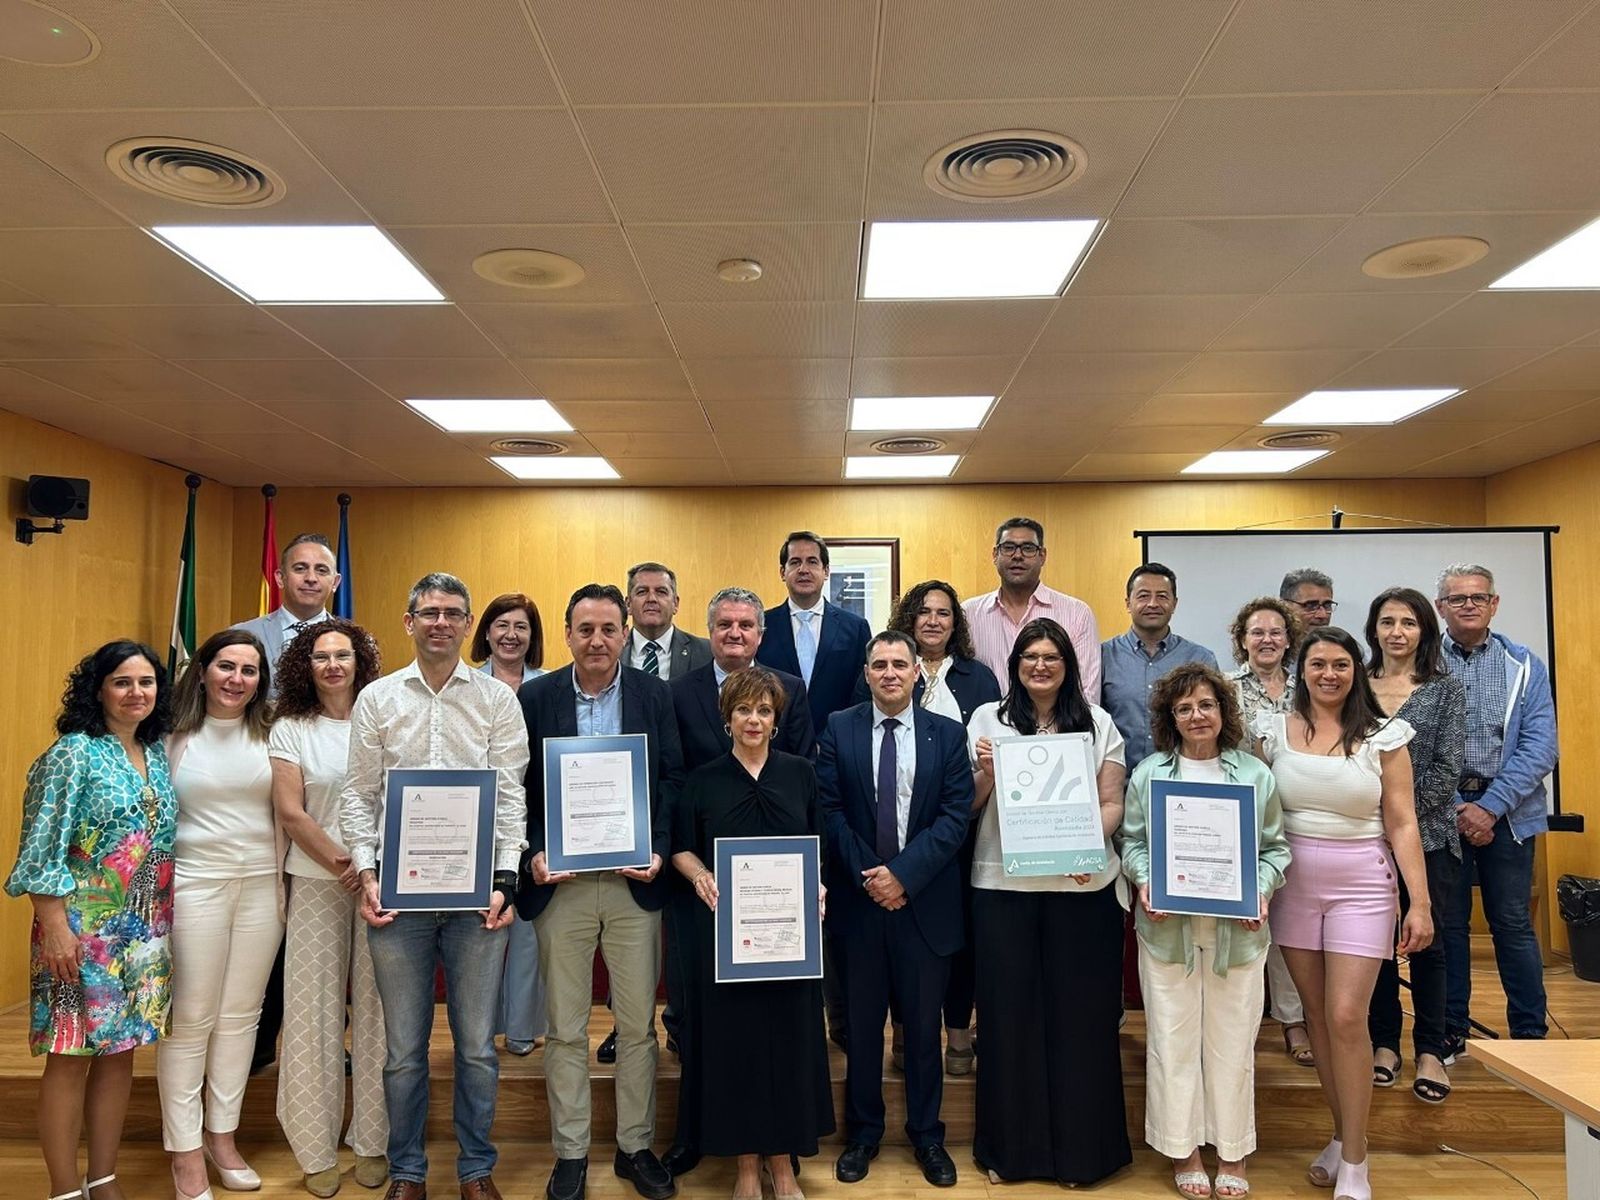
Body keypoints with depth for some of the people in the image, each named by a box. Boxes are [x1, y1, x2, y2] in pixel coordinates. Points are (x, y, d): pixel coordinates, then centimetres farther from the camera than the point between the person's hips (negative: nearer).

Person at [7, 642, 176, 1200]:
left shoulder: (159, 755, 9)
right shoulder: (74, 752, -9)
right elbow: (43, 846, -12)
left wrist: (165, 924, 12)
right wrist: (56, 927, -16)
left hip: (144, 931, 6)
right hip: (83, 928, -6)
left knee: (121, 1051, 12)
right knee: (72, 1056, 2)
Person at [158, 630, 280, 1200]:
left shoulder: (269, 735, 4)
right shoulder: (176, 736, -2)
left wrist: (282, 884, 6)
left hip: (260, 888, 3)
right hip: (194, 887, -2)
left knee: (240, 1015, 11)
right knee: (190, 1020, 3)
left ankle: (222, 1136, 26)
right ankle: (185, 1151, 16)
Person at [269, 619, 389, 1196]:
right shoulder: (290, 729, 4)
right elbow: (290, 811, -3)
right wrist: (339, 863, -13)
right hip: (315, 885, 0)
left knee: (375, 1007, 3)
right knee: (314, 1008, 3)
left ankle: (372, 1141, 16)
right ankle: (317, 1149, 15)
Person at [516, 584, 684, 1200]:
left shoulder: (655, 695, 1)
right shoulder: (534, 697, 0)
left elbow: (673, 779, 1)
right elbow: (516, 789, 1)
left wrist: (658, 850, -10)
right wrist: (532, 856, -11)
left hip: (634, 882, 1)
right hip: (559, 883, 0)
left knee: (638, 1026, 11)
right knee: (565, 1029, 11)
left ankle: (636, 1145, 28)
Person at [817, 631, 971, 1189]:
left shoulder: (948, 734, 1)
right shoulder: (838, 730, 1)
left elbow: (956, 816, -6)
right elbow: (829, 810, -3)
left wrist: (903, 873, -14)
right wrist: (867, 876, -12)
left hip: (926, 901, 0)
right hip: (858, 898, 0)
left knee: (923, 1025, 11)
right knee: (862, 1023, 11)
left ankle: (927, 1135, 27)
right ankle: (863, 1133, 27)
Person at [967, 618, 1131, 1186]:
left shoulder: (1097, 723, 7)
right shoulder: (987, 720, 5)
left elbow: (1112, 803, 4)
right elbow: (967, 806, 7)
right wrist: (986, 774, -13)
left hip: (1082, 886, 0)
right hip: (1003, 885, 0)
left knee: (1079, 1014, 6)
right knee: (1010, 1012, 6)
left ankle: (1080, 1148, 22)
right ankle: (1011, 1145, 21)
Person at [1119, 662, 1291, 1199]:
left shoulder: (1255, 774, 4)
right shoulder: (1148, 773, 2)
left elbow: (1275, 847, 7)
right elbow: (1131, 842, 5)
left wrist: (1261, 891, -9)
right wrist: (1145, 883, -12)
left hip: (1236, 928, 1)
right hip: (1167, 927, 0)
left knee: (1232, 1042, 8)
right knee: (1173, 1041, 6)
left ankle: (1231, 1154, 24)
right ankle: (1183, 1151, 21)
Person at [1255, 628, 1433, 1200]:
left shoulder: (1383, 735, -2)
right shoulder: (1273, 730, 2)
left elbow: (1402, 824, -2)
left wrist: (1420, 902, -6)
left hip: (1362, 884, -2)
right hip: (1293, 883, 2)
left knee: (1347, 1017, -7)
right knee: (1317, 1014, 10)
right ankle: (1344, 1134, 27)